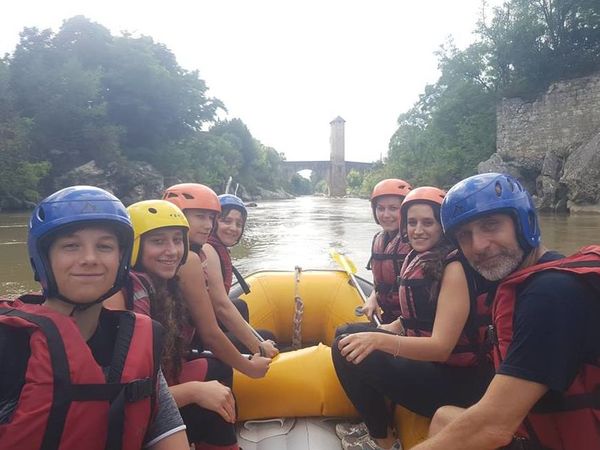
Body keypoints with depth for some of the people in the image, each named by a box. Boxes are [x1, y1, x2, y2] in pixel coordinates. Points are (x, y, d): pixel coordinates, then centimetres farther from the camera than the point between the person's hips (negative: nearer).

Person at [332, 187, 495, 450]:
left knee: (350, 353, -20)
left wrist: (380, 340, -38)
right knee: (347, 339, 4)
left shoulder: (454, 267, -18)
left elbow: (442, 347, -25)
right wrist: (380, 331, 0)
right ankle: (375, 421, 15)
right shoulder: (416, 260, 6)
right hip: (423, 358, 9)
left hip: (458, 382, -9)